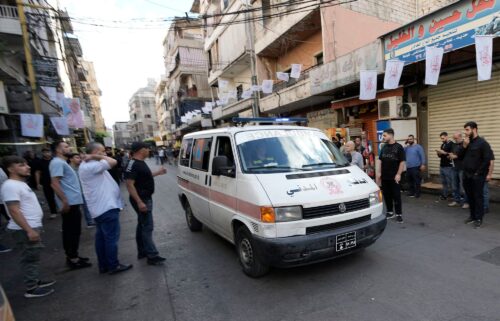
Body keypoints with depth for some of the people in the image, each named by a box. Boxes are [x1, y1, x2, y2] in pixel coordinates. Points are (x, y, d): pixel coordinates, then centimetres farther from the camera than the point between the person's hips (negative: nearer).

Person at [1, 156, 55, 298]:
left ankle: (36, 281, 30)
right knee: (30, 258, -1)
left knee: (33, 257, 18)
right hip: (25, 230, -10)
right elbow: (14, 211, -24)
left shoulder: (20, 183, 12)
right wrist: (29, 230, -25)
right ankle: (31, 289, 10)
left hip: (33, 226, 10)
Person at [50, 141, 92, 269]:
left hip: (73, 202, 10)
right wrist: (64, 201, -24)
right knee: (73, 231, -3)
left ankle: (72, 256, 24)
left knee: (72, 231, 15)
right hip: (70, 203, -10)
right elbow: (55, 183, -22)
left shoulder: (63, 162, 18)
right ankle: (72, 259, 5)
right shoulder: (57, 162, -13)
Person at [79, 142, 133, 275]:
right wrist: (97, 156, -15)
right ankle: (113, 266, 10)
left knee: (101, 237, 15)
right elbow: (113, 162, -25)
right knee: (111, 238, -1)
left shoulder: (89, 165, 14)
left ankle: (103, 265, 25)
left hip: (100, 208, 11)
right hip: (107, 208, -11)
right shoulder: (91, 166, -19)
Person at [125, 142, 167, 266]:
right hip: (141, 200, -11)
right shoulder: (133, 164, -20)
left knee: (142, 226, 17)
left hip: (146, 198, 11)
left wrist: (157, 173, 25)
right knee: (147, 227, -7)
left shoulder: (141, 162, 11)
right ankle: (152, 256, -1)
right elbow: (130, 184, -25)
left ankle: (142, 252, 29)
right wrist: (139, 202, -29)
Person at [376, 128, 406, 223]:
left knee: (396, 196, 0)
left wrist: (398, 174, -14)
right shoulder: (384, 147, 10)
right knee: (386, 195, 11)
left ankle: (399, 214, 10)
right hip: (384, 176, 5)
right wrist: (379, 172, 4)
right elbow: (379, 160, 12)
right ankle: (390, 212, 24)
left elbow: (402, 162, -9)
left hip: (394, 177, -5)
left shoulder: (398, 147, -6)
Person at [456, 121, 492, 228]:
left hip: (477, 177, -6)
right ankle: (472, 216, 25)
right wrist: (464, 146, -7)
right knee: (470, 197, 13)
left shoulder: (482, 143, -10)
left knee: (478, 197, 2)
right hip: (466, 176, 6)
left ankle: (479, 219, 11)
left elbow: (487, 160, -14)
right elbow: (460, 157, 7)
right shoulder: (466, 142, 10)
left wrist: (478, 173, -12)